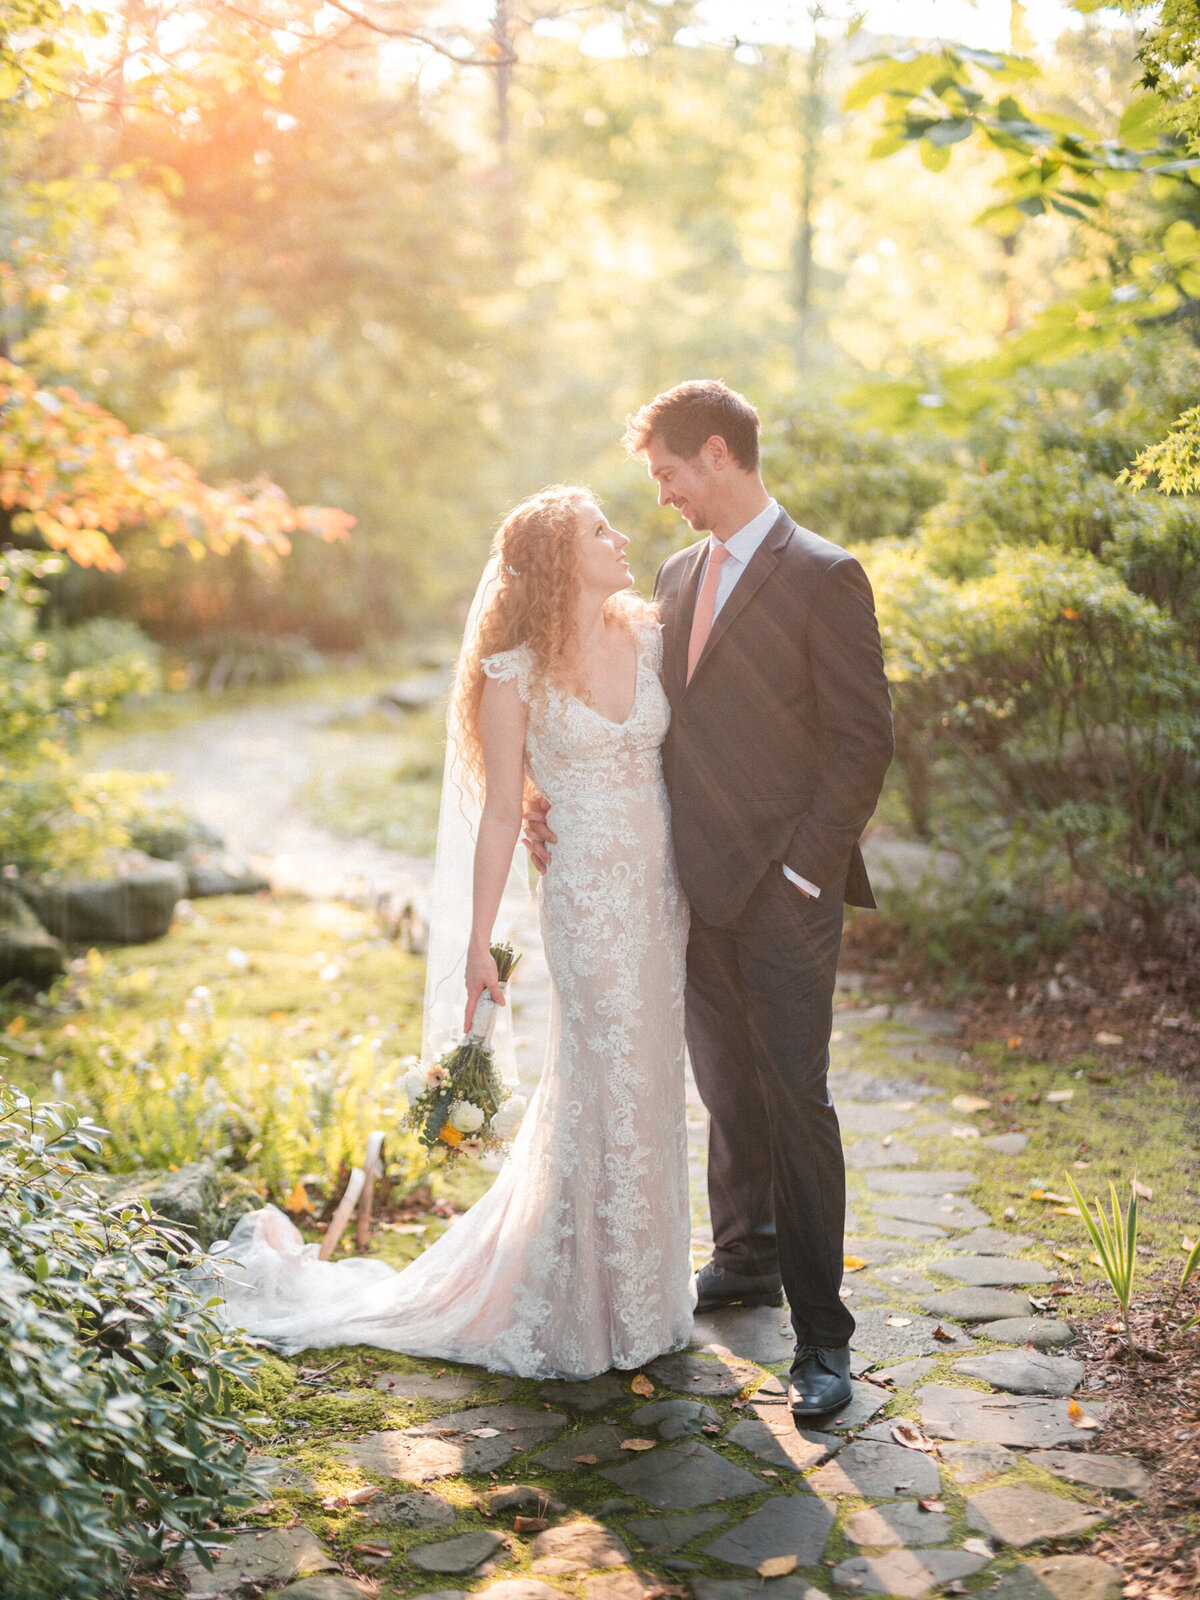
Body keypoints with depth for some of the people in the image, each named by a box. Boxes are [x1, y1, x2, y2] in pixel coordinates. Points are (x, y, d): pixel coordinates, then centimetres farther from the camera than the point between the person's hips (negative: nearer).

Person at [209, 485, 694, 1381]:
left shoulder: (651, 638, 6)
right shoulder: (517, 673, -7)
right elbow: (501, 814, -5)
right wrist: (478, 943, -5)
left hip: (666, 890, 5)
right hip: (590, 896, -5)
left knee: (651, 1083, 13)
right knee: (610, 1088, 1)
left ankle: (645, 1285, 29)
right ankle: (598, 1308, 17)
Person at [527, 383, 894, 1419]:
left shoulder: (823, 578, -9)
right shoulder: (678, 577, 13)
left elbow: (864, 743, -11)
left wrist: (801, 869, -15)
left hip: (784, 890, -7)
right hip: (697, 885, 7)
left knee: (795, 1098, -3)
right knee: (727, 1088, 17)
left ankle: (822, 1335, 6)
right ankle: (744, 1262, 35)